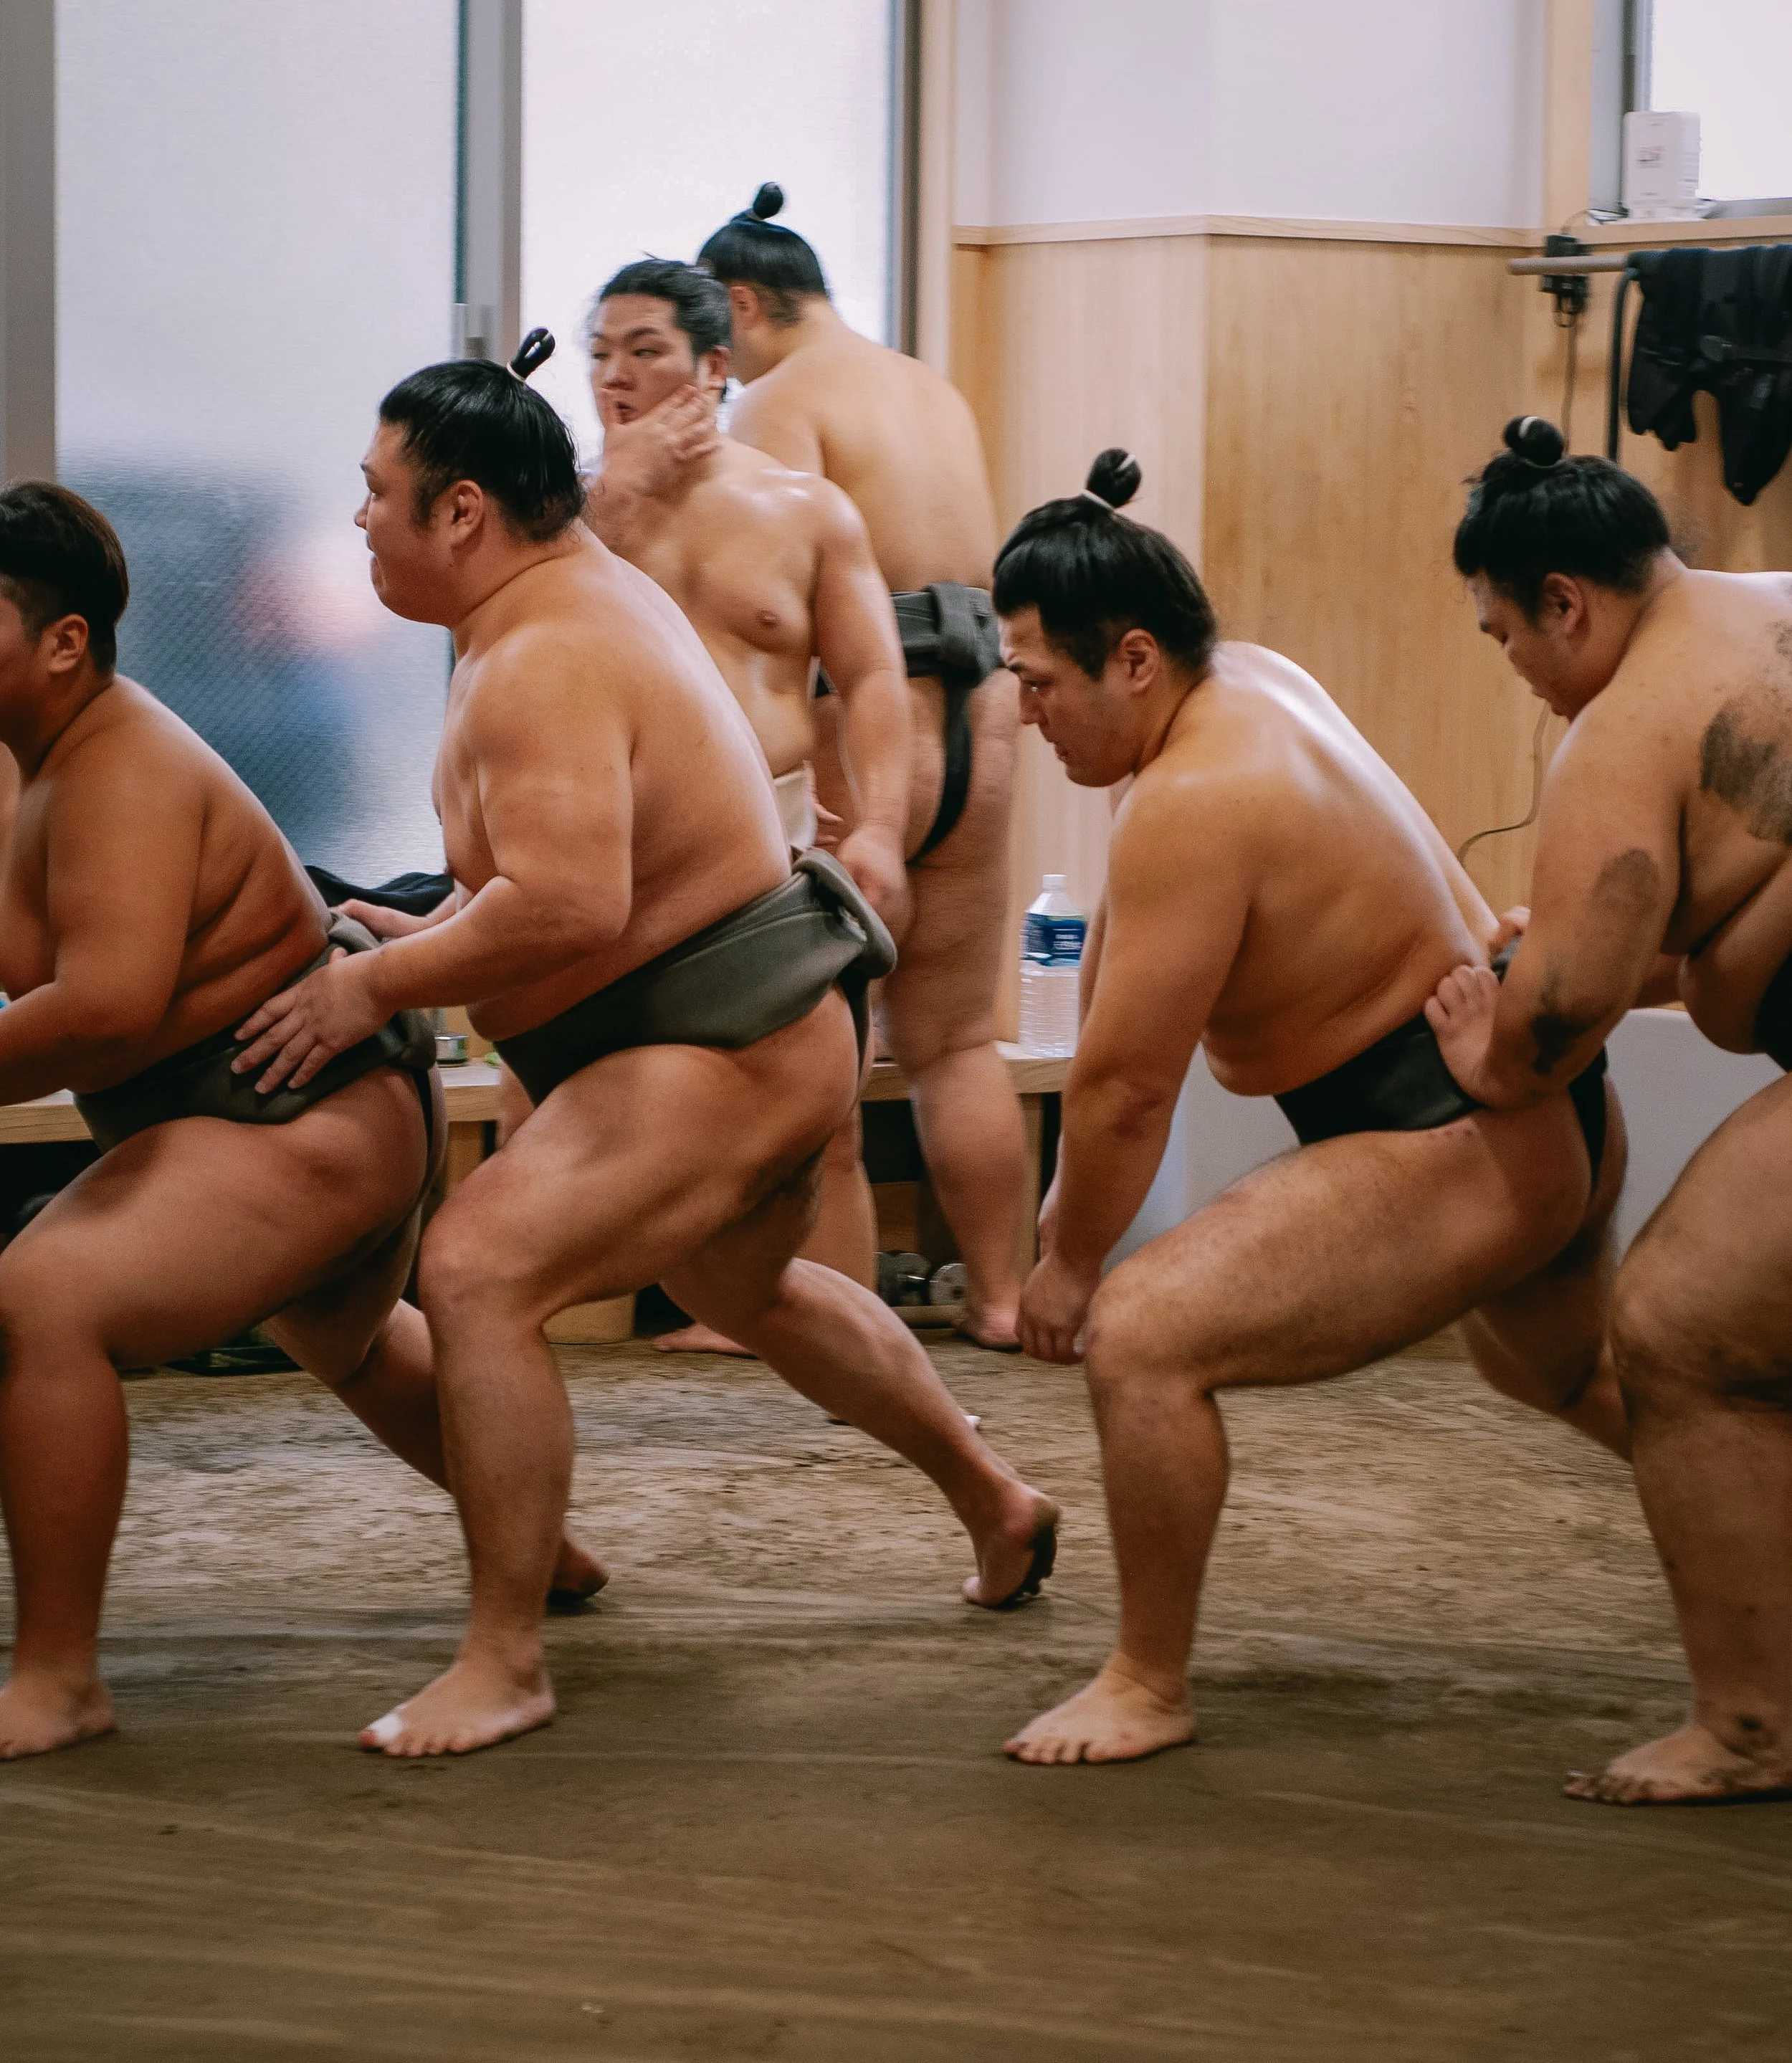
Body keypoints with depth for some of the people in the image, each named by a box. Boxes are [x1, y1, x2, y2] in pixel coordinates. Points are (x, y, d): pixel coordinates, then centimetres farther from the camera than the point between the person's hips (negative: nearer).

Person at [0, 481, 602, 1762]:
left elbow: (107, 1008, -37)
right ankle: (550, 1553, 62)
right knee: (348, 1342, 39)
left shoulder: (120, 777, -25)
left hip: (303, 1127, -12)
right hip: (355, 1109, 12)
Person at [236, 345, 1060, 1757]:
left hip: (722, 1053, -12)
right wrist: (432, 940, 15)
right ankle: (998, 1507, 52)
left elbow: (566, 906, -35)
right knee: (746, 1290, 34)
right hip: (766, 1029, 12)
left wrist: (378, 987, -24)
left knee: (476, 1274, -23)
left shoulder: (542, 662, -24)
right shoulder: (579, 585, 10)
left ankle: (505, 1663, -18)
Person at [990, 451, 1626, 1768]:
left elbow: (1128, 1086, -24)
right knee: (1565, 1368, 37)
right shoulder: (1248, 678, 3)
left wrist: (1070, 1263, -8)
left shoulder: (1193, 803, -26)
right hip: (1555, 1114, 11)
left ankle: (1150, 1687, -6)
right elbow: (1121, 939, 13)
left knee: (1142, 1340, -20)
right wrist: (1075, 1182, 13)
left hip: (1460, 1156, -11)